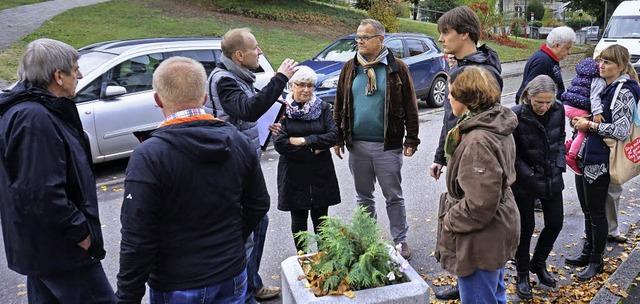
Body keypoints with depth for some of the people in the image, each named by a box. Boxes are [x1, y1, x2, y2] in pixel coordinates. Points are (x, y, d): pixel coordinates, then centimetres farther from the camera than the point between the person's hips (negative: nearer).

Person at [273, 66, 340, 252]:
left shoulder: (323, 108, 3)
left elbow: (333, 135, -7)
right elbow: (279, 143, -13)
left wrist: (304, 140, -15)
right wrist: (313, 151, -13)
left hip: (321, 173, 1)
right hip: (293, 173, -1)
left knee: (320, 217, 10)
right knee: (298, 218, 11)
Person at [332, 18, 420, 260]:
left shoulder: (397, 68, -4)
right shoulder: (350, 68, 6)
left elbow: (410, 106, -2)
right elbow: (339, 105, 9)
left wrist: (411, 139, -4)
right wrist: (337, 138, 7)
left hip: (388, 146, -3)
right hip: (356, 145, 4)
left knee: (394, 196, 8)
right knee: (363, 196, 16)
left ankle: (400, 240, 24)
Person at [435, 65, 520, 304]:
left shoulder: (478, 141, -28)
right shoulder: (497, 124, 3)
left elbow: (479, 204, -30)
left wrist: (449, 220, -15)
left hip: (480, 240, -10)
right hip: (497, 232, 10)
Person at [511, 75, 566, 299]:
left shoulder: (558, 110, -7)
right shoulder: (516, 116, -22)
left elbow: (560, 139, 9)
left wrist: (559, 166, -1)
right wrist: (530, 175, -17)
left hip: (552, 179, 5)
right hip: (524, 182, -5)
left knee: (555, 223, 13)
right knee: (526, 228, 7)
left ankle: (538, 263, 39)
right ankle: (522, 275, 27)